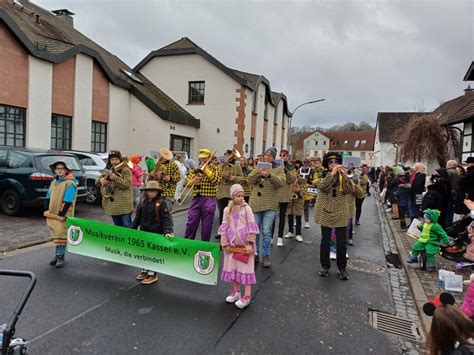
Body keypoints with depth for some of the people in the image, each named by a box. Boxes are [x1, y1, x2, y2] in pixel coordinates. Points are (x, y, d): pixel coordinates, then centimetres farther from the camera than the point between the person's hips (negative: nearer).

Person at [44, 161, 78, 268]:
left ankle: (60, 256, 1)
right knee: (55, 234, 13)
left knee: (61, 234, -6)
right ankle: (57, 254, 23)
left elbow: (67, 201, -16)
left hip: (63, 215, -7)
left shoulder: (70, 183, -10)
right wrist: (48, 211, 4)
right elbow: (48, 198, 16)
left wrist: (61, 214, -18)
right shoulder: (53, 183, 14)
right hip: (52, 214, 7)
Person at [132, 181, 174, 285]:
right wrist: (132, 228, 13)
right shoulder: (143, 202, 4)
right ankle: (144, 271, 34)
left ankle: (152, 274, 17)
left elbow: (166, 219, -16)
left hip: (155, 233, -6)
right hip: (143, 231, 6)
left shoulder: (161, 203, -14)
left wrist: (167, 231, -25)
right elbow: (138, 217, 13)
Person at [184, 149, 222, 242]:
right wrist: (193, 180, -10)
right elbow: (187, 181, 13)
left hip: (209, 200, -3)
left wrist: (206, 169, -10)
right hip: (196, 199, 3)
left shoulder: (215, 168, 5)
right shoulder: (196, 168, 15)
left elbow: (217, 180, -11)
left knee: (206, 225, 3)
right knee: (191, 223, 5)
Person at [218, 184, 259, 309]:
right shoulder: (227, 210, 3)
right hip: (233, 244, 4)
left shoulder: (246, 208, -6)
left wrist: (250, 243, -13)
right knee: (233, 267, 13)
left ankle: (247, 296, 8)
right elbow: (224, 227, 4)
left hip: (244, 243, -4)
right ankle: (236, 291, 31)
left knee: (246, 268, 0)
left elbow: (252, 227, -8)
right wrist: (225, 244, -1)